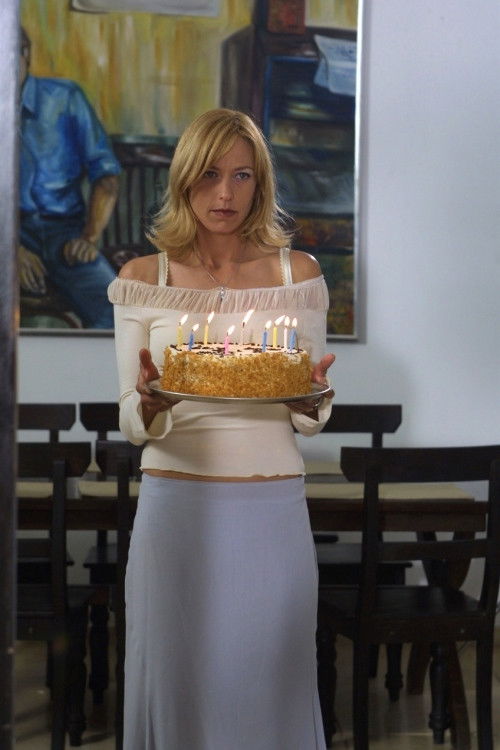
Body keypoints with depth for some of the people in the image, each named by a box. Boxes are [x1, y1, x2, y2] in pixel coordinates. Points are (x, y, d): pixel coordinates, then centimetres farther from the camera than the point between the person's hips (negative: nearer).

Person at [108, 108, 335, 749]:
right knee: (175, 683, 5)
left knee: (269, 688, 6)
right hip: (175, 502, 0)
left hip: (273, 507, 1)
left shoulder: (298, 274, 4)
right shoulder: (143, 279, 3)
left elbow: (311, 420, 8)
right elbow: (131, 424, 3)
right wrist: (150, 403, -19)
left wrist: (311, 398, -14)